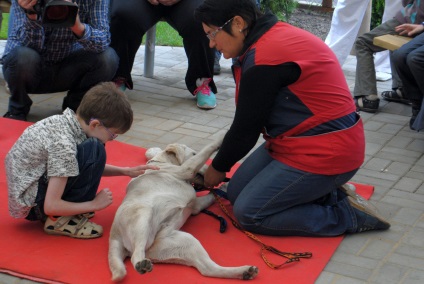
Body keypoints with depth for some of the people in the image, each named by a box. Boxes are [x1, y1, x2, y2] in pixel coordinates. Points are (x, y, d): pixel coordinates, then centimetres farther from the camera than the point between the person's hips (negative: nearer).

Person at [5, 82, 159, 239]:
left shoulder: (67, 120, -2)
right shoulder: (64, 145, -28)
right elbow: (51, 207, -25)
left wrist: (125, 171, 9)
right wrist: (94, 204, -14)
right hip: (29, 205, -10)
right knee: (94, 150, -21)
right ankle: (60, 221, -12)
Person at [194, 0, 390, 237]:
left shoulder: (262, 59, -24)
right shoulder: (274, 35, 8)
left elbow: (246, 128, -15)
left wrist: (218, 168, 2)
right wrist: (221, 161, 14)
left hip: (324, 153, -10)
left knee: (249, 214, -6)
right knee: (236, 193, 11)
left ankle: (348, 215, -1)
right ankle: (324, 190, 11)